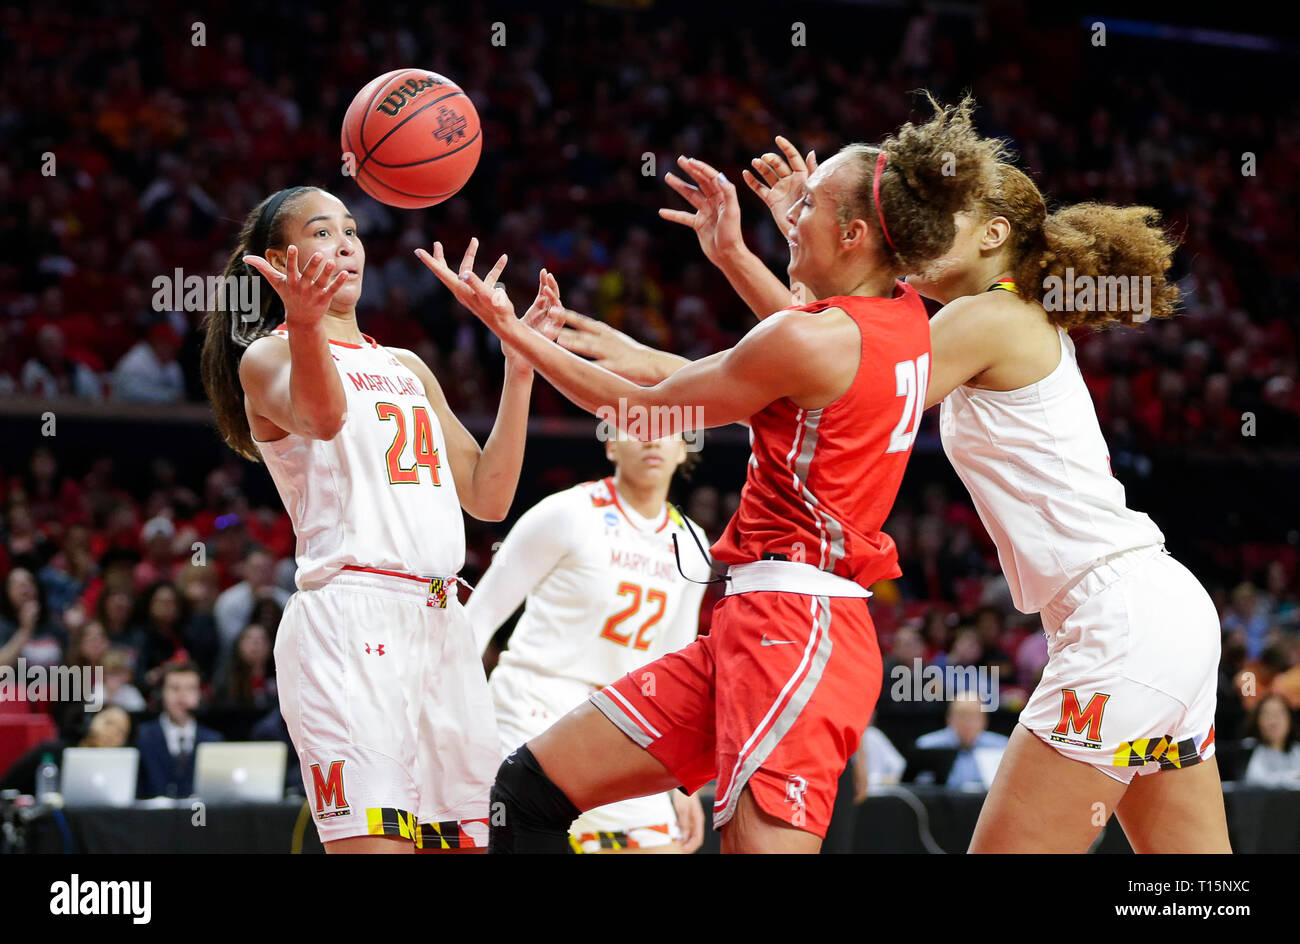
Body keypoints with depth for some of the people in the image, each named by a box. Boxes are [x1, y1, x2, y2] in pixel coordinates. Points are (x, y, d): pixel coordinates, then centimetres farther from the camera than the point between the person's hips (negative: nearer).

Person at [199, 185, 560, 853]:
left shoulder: (407, 368, 24)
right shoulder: (267, 357, 4)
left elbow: (488, 497, 19)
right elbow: (323, 416, -21)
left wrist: (519, 368, 12)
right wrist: (305, 323, -41)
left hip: (440, 623, 7)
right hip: (350, 616, -7)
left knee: (463, 838, 1)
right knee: (373, 843, -20)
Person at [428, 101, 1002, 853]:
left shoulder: (810, 340, -14)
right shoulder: (906, 319, 10)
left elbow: (643, 412, -2)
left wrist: (512, 329, 6)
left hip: (790, 624, -10)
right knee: (531, 788, 9)